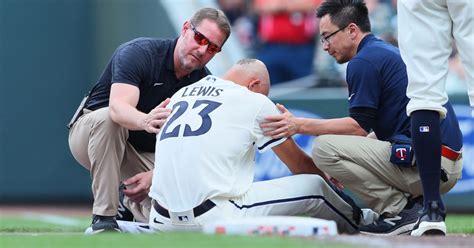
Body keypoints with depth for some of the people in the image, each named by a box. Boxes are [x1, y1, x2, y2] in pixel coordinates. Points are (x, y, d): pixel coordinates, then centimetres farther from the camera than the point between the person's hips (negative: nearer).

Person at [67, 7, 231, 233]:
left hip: (144, 153, 5)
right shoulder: (138, 53, -23)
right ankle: (104, 216, -30)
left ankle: (132, 203, 18)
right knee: (109, 118, -40)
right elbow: (118, 107, -41)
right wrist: (145, 122, -64)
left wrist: (154, 175, -27)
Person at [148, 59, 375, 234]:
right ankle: (357, 224, 36)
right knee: (312, 185, 10)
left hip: (162, 224, 6)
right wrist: (327, 176, 36)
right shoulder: (255, 102, 4)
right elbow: (299, 166, 17)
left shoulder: (179, 96, 18)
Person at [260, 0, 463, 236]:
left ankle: (401, 210, -11)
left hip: (428, 162, -10)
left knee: (324, 147, -14)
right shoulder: (390, 53, 24)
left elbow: (360, 126, -11)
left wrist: (299, 125, -10)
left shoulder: (364, 61, -7)